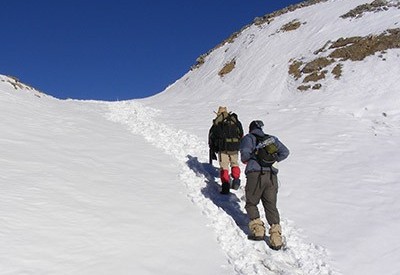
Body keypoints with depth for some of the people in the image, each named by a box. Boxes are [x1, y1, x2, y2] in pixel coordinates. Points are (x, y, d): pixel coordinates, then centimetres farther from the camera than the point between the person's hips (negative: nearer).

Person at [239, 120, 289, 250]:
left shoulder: (248, 138, 7)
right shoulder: (272, 139, 18)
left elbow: (245, 153, -11)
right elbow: (285, 152, 8)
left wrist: (244, 160, 11)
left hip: (255, 175, -3)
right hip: (271, 176, 3)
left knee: (251, 204, 14)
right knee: (271, 206, 8)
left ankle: (257, 230, 1)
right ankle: (276, 235, -4)